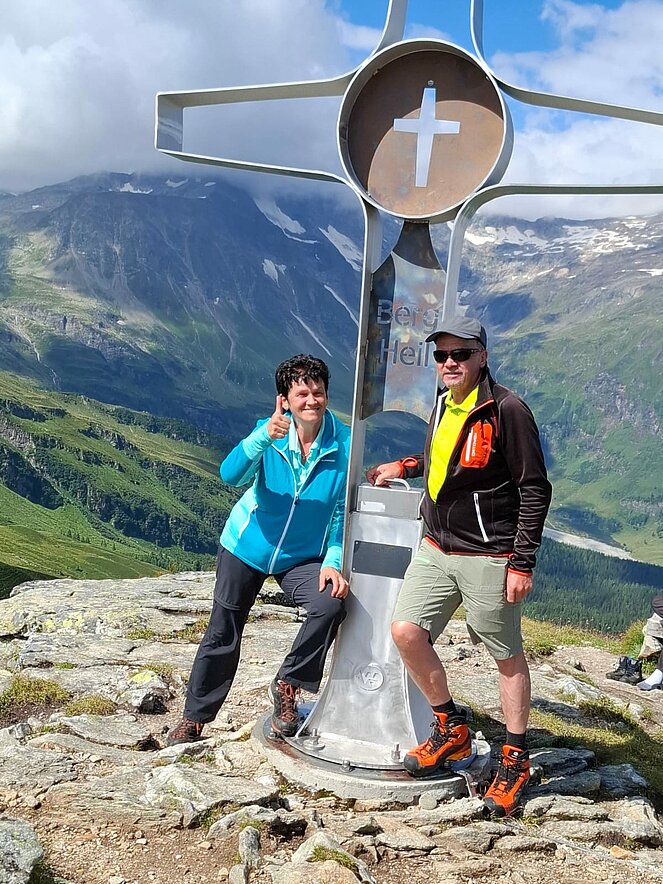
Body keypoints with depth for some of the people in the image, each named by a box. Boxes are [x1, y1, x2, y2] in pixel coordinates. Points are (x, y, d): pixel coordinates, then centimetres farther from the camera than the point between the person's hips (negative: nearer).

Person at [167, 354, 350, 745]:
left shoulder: (344, 445, -16)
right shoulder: (271, 431, -18)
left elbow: (341, 511, -8)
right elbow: (231, 475, -33)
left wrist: (333, 562, -17)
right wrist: (264, 437, -48)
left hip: (302, 556, 0)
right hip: (248, 546, 0)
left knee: (332, 603, -26)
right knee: (222, 636, 6)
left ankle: (287, 685, -2)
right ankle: (194, 719, 26)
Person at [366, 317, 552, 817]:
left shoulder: (507, 409, -13)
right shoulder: (443, 405, 9)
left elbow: (535, 490, -12)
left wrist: (522, 563, -14)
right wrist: (403, 467, 17)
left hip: (489, 557, -7)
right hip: (437, 549, 7)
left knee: (508, 655, 6)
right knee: (406, 630, -3)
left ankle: (516, 760, 23)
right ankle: (451, 730, 18)